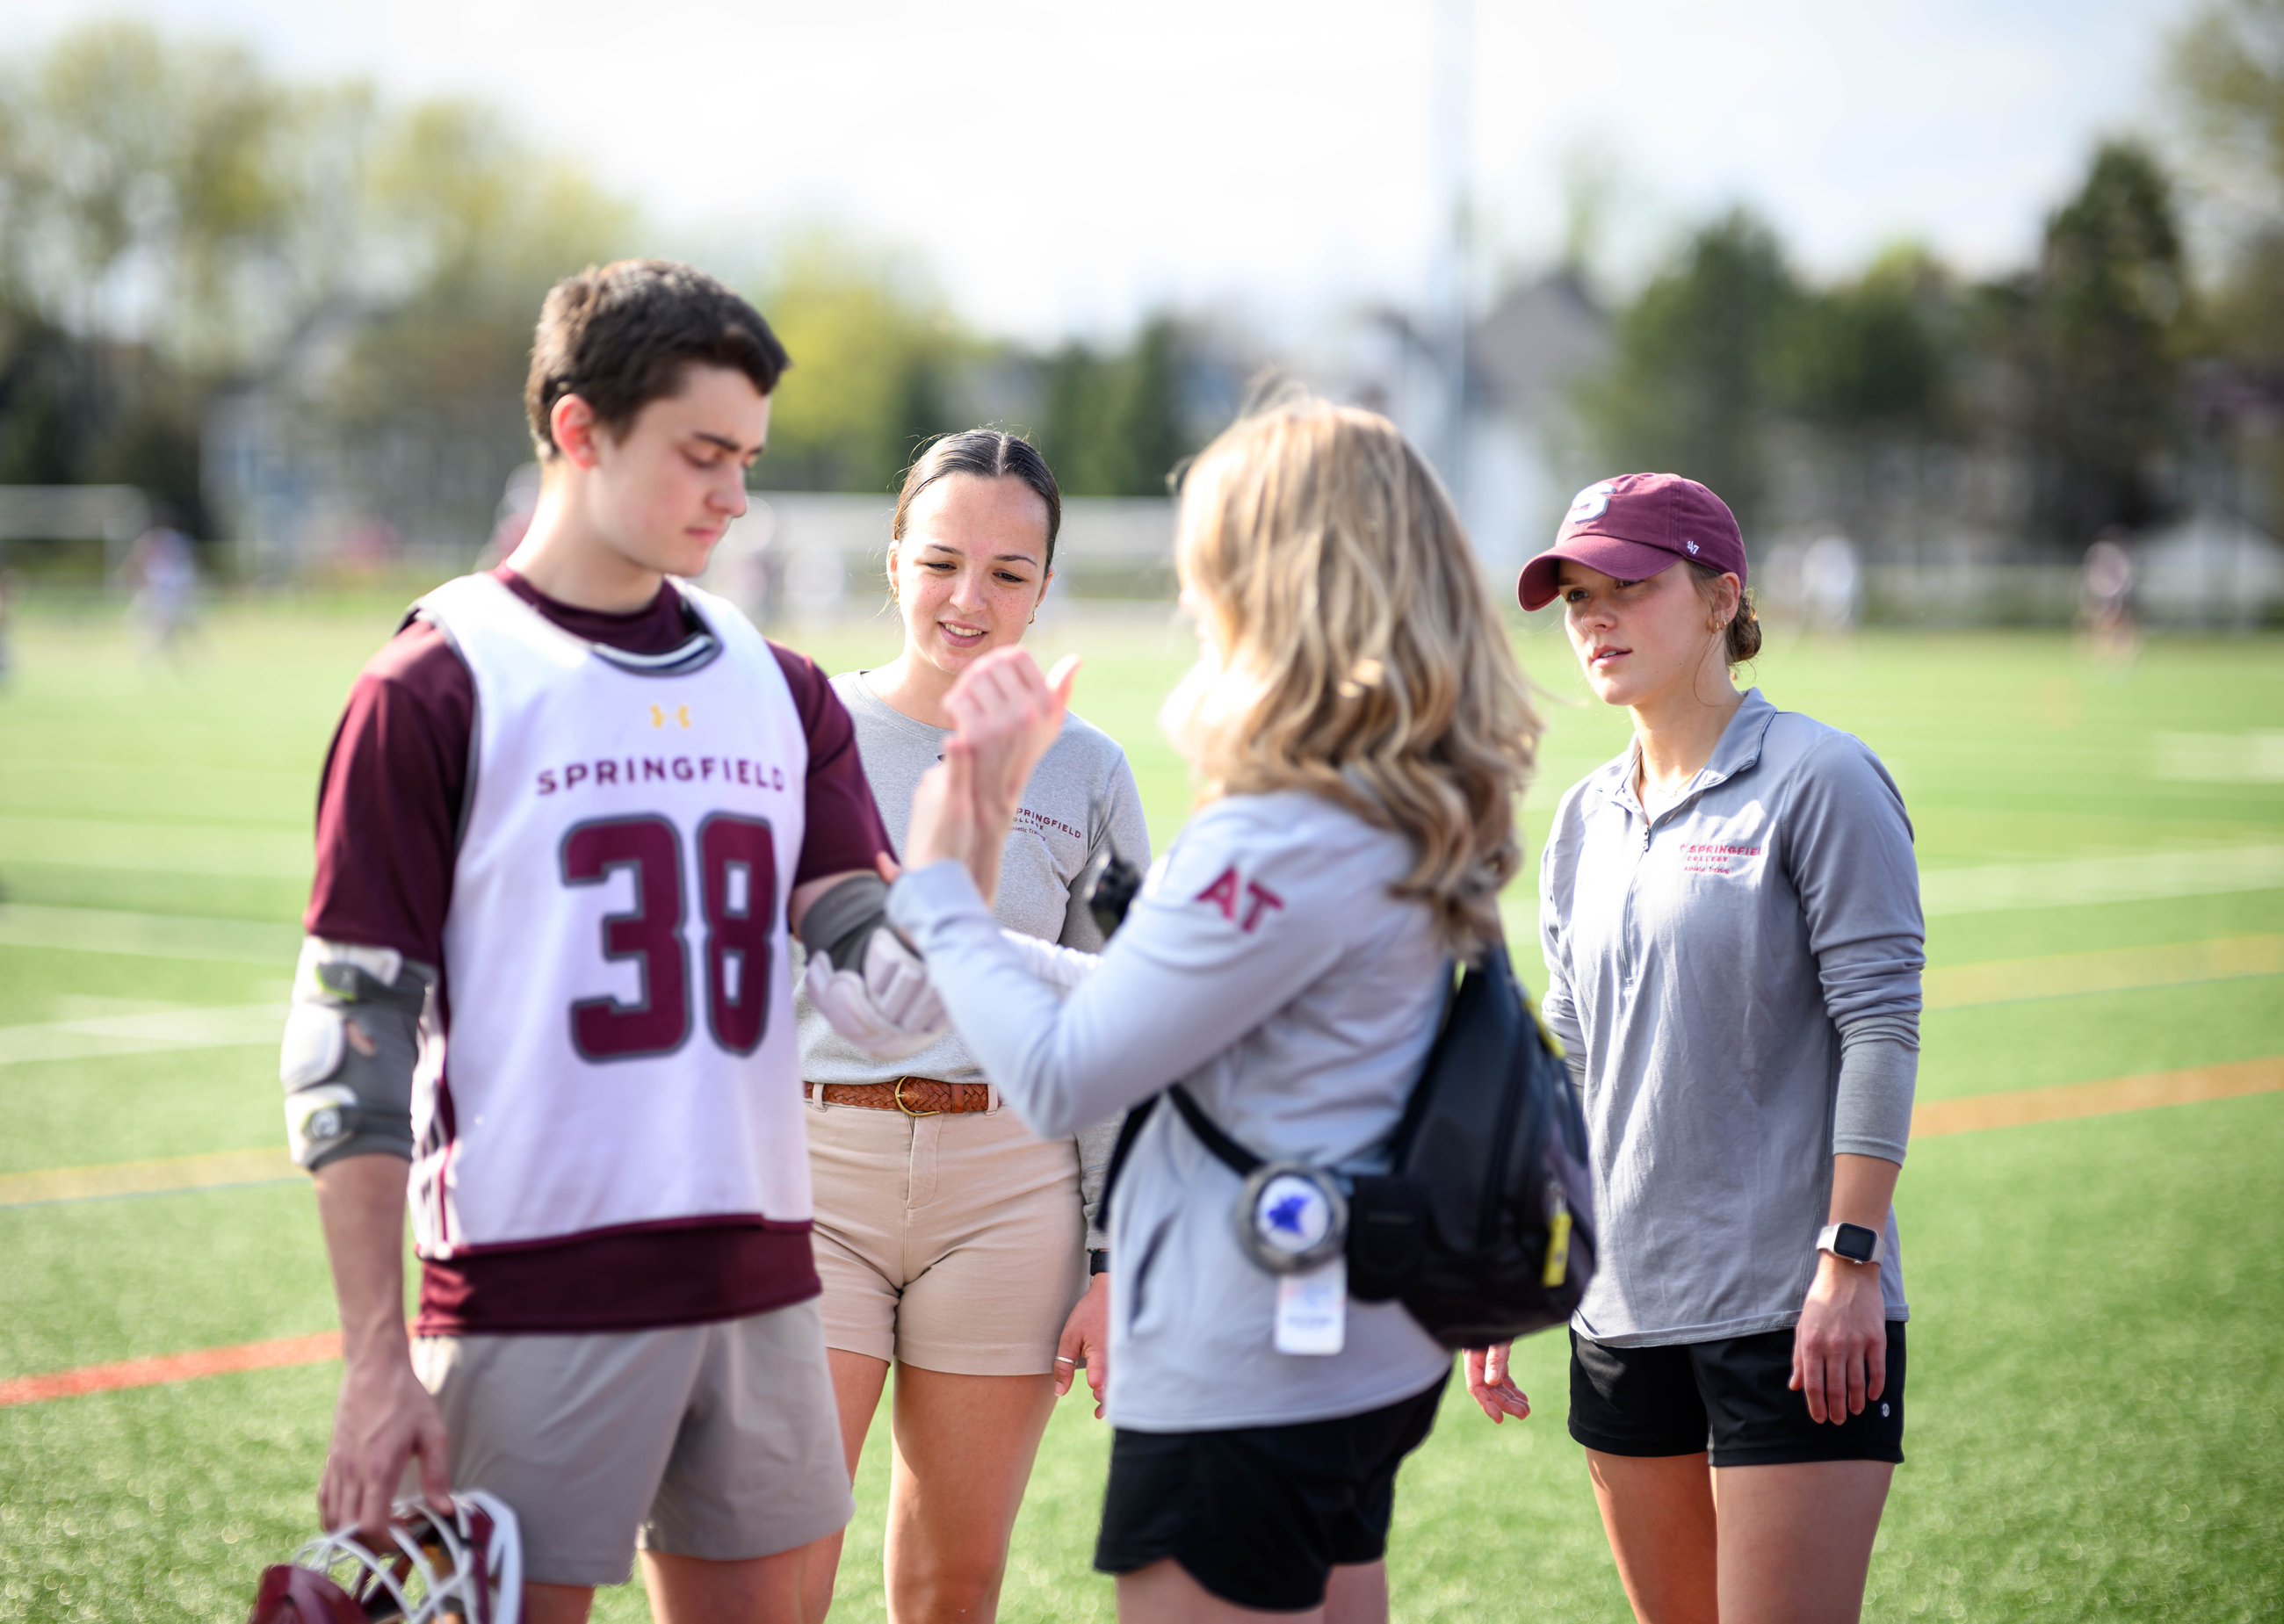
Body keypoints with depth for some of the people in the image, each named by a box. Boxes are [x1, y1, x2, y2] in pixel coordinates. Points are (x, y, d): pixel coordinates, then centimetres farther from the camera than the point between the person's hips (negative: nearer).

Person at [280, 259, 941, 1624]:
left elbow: (887, 980, 3)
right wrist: (377, 1363, -12)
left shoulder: (781, 693, 12)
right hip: (532, 1293, -5)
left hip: (757, 1282, 6)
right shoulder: (438, 691, -5)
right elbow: (348, 1036, -7)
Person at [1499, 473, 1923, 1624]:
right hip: (1622, 1311, 6)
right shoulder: (1585, 820, 13)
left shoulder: (1818, 781, -6)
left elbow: (1880, 1031, -10)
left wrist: (1847, 1261, -16)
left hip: (1796, 1312, -6)